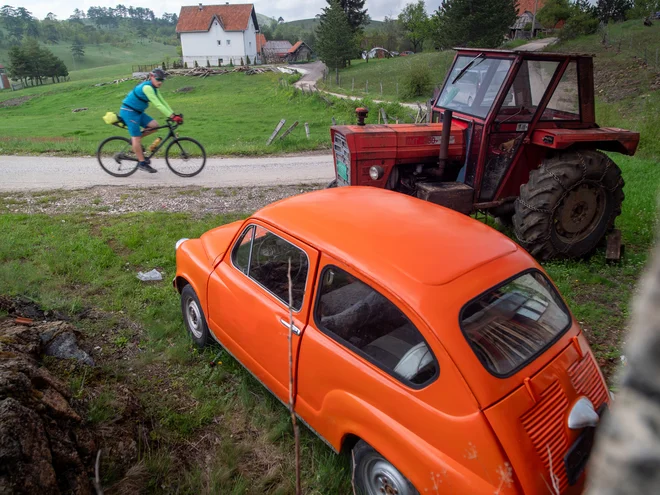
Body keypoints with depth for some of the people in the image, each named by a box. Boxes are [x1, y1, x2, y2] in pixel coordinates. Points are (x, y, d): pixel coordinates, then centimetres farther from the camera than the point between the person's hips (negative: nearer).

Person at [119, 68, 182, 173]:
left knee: (154, 125, -5)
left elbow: (163, 102, 8)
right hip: (129, 112, -9)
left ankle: (135, 139, 11)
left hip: (138, 112, 9)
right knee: (137, 138, -8)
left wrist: (174, 115, -1)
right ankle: (142, 163, -1)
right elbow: (158, 105, -28)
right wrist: (172, 116, -31)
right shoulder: (147, 87, -22)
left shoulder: (153, 88, 8)